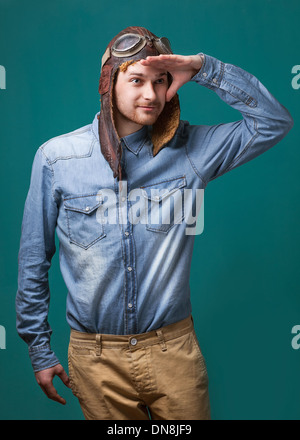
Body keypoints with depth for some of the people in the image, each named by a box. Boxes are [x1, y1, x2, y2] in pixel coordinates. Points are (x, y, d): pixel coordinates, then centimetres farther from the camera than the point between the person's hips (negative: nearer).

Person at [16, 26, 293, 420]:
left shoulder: (189, 149, -3)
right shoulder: (56, 157, -5)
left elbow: (275, 122, -3)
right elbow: (34, 260, 2)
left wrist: (204, 68, -12)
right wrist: (40, 350, 5)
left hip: (174, 350, 1)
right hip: (96, 358, 0)